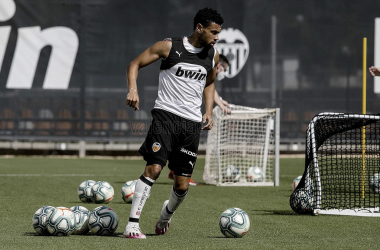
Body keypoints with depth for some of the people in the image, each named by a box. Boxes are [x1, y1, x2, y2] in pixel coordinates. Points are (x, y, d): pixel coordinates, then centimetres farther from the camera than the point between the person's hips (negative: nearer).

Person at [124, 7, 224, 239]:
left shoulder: (213, 55, 10)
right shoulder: (169, 47, -4)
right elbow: (135, 64, 3)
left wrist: (209, 111, 13)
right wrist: (133, 89, -14)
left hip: (193, 124, 4)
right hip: (166, 115, -4)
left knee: (183, 185, 4)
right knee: (154, 168, -20)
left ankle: (167, 215, 37)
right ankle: (133, 224, -17)